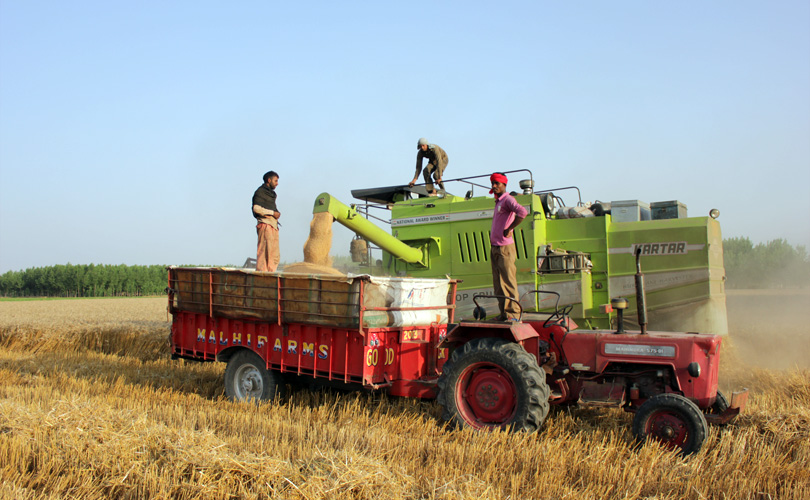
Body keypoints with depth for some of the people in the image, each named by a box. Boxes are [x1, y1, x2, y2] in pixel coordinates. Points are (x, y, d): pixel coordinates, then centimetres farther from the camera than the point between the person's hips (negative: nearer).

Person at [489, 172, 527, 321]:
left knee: (509, 281, -7)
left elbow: (522, 212, -26)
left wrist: (509, 229, -19)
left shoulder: (508, 199, -8)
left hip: (505, 248, -9)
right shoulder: (498, 202, 20)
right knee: (498, 284, 9)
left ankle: (514, 313, -4)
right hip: (494, 248, 9)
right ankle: (504, 313, 14)